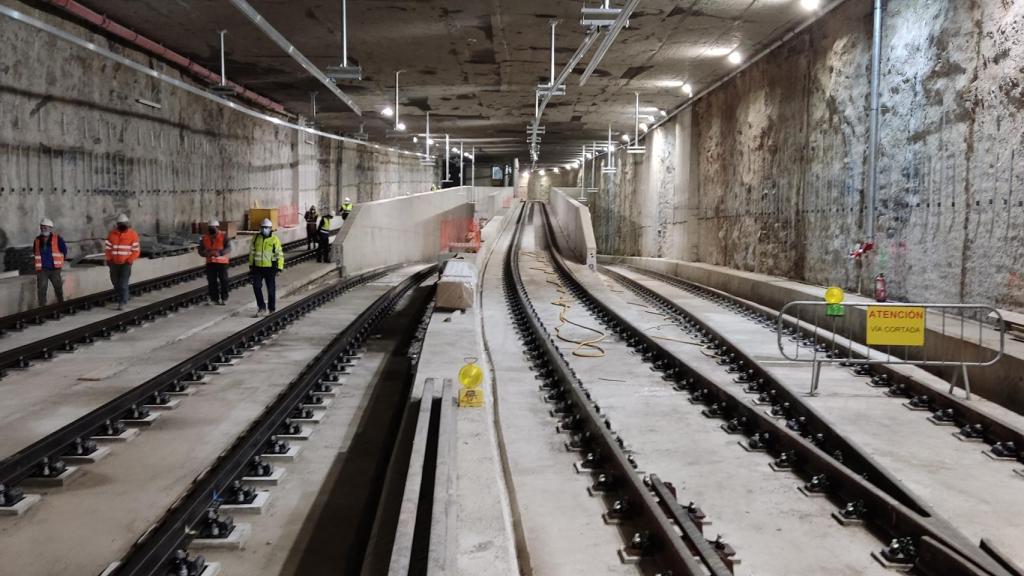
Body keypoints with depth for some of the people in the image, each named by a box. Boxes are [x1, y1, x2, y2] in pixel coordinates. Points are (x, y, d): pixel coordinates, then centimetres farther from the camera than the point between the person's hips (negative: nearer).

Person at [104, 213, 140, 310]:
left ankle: (122, 303, -12)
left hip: (126, 263, -4)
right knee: (115, 282, 13)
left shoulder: (132, 234, -6)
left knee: (123, 283, -11)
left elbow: (136, 250, -5)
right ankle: (121, 298, 34)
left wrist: (129, 261, -12)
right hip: (114, 263, 4)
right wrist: (109, 259, -3)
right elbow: (107, 247, 7)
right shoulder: (112, 234, 1)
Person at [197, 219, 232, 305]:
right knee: (212, 281, 2)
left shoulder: (223, 235, -4)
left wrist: (219, 253, -30)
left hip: (222, 262, -3)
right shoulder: (205, 237, 6)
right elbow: (200, 251, 5)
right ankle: (215, 298, 12)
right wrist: (207, 253, -18)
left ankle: (224, 298, 12)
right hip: (210, 263, 3)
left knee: (223, 280, 0)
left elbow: (228, 248, -13)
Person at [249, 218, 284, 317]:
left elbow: (280, 255, -5)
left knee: (271, 289, 5)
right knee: (256, 286, -11)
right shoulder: (256, 238, 5)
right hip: (258, 267, 3)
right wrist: (251, 265, 14)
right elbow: (252, 252, 15)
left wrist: (279, 268, -11)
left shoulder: (275, 240, -6)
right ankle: (261, 308, -3)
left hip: (270, 268, -3)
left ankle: (272, 309, 18)